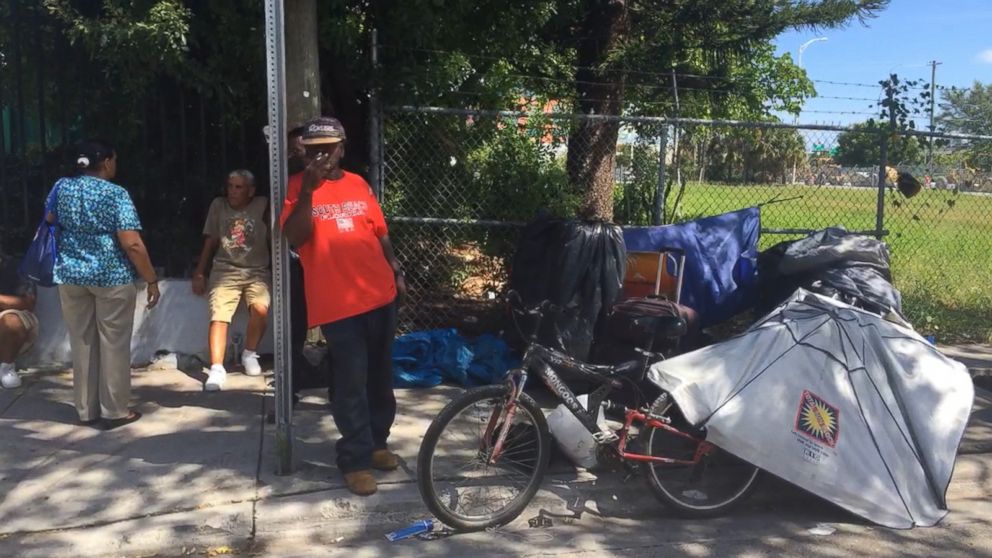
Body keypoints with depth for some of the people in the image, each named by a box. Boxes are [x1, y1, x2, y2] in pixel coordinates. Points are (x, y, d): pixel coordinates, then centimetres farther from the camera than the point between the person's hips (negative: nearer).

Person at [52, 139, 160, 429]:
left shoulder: (61, 187, 4)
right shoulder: (116, 194, -12)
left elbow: (50, 222, 22)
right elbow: (132, 244, -17)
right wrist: (152, 280, -11)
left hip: (70, 275, 5)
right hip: (111, 276, -5)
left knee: (82, 343, 13)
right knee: (114, 345, 4)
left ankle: (86, 410, 20)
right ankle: (115, 411, 10)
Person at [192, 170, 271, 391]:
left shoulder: (263, 205, 1)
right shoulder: (218, 205, 8)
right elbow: (210, 242, 13)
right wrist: (199, 274, 12)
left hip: (257, 271, -1)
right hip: (225, 271, 2)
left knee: (261, 308, -25)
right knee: (218, 316, -17)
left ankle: (249, 354, 0)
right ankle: (217, 369, -16)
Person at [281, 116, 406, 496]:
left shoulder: (359, 184, 11)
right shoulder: (298, 186, -2)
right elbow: (294, 238, -16)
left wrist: (397, 272, 11)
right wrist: (308, 191, -24)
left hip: (380, 295, 5)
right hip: (338, 303, -5)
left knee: (380, 377, 15)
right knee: (351, 384, -2)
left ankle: (377, 442, 31)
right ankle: (356, 459, 10)